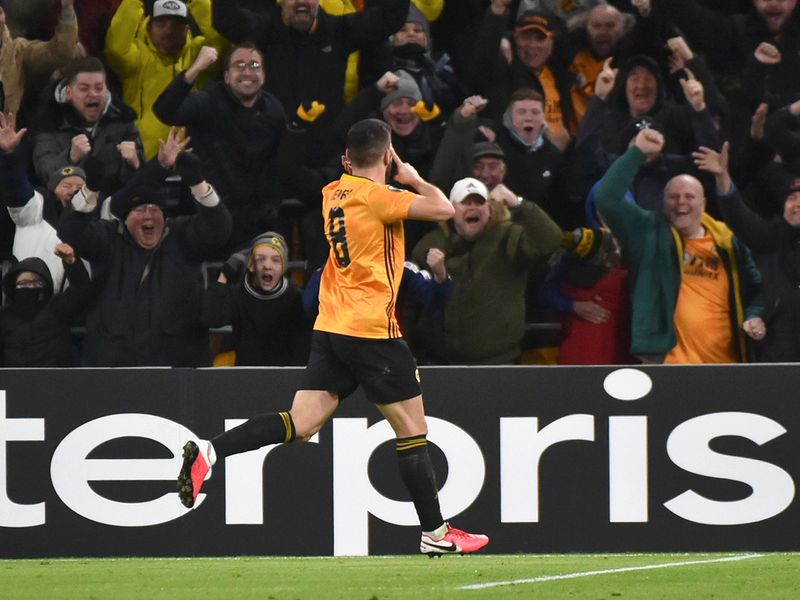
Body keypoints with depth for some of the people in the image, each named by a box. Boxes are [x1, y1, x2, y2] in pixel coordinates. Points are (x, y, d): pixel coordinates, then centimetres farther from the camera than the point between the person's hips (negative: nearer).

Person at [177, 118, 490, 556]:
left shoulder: (333, 193, 11)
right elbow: (442, 209, -17)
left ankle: (207, 452, -15)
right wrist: (414, 178, 0)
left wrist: (354, 168, 20)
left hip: (329, 330, 7)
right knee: (412, 431, 4)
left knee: (301, 425, 0)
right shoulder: (374, 196, -13)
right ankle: (434, 533, 10)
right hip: (372, 331, -7)